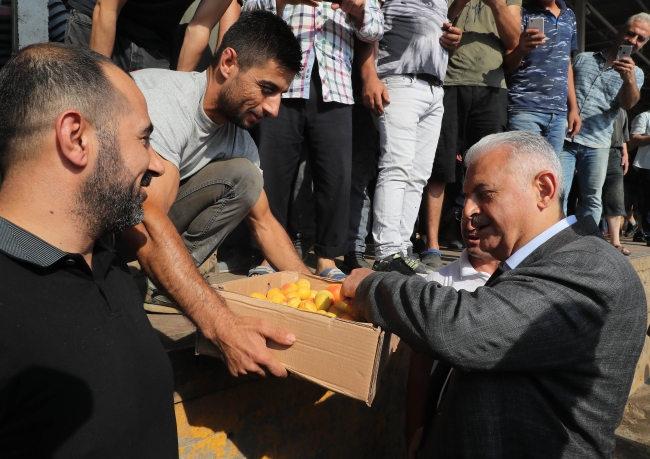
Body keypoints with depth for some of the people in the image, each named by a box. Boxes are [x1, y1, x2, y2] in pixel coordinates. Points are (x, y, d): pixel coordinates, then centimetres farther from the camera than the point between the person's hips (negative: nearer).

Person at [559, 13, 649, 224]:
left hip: (596, 145, 1)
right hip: (563, 138, 0)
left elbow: (628, 104, -7)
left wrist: (629, 79, -27)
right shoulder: (582, 58, 15)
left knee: (592, 200, 1)